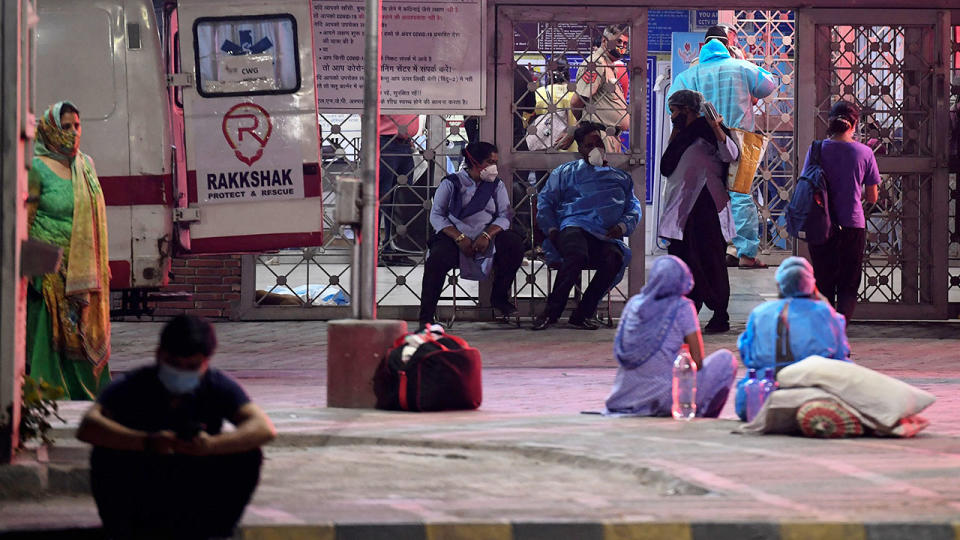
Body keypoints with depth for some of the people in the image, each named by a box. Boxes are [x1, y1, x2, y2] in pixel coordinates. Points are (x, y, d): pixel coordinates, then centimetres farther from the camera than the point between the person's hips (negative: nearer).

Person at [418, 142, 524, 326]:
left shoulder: (496, 185, 15)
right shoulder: (451, 183, 6)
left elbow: (504, 216, 3)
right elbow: (436, 215, -2)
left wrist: (487, 236, -17)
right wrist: (459, 238, -17)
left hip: (486, 240, 3)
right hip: (454, 237, -3)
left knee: (514, 242, -24)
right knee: (437, 258, -34)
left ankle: (499, 297, -4)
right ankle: (426, 317, -24)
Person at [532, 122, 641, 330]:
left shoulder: (621, 179, 31)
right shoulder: (566, 172, 25)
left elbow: (634, 208, 22)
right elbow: (545, 201, 18)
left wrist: (623, 226, -1)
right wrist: (551, 229, 0)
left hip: (606, 237, 2)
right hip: (574, 227, -2)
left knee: (615, 258, -35)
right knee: (577, 255, -39)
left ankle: (582, 314, -25)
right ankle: (552, 311, -29)